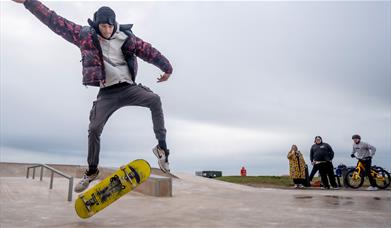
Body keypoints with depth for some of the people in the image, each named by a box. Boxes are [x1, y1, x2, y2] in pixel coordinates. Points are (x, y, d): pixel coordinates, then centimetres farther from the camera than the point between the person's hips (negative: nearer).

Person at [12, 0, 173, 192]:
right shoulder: (85, 35, 4)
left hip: (128, 88, 0)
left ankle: (162, 147, -18)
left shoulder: (126, 37, 4)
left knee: (155, 100, -26)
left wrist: (167, 68, 10)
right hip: (107, 92, 1)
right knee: (94, 129, -3)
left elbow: (148, 51, 7)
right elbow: (56, 21, 5)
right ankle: (92, 170, 18)